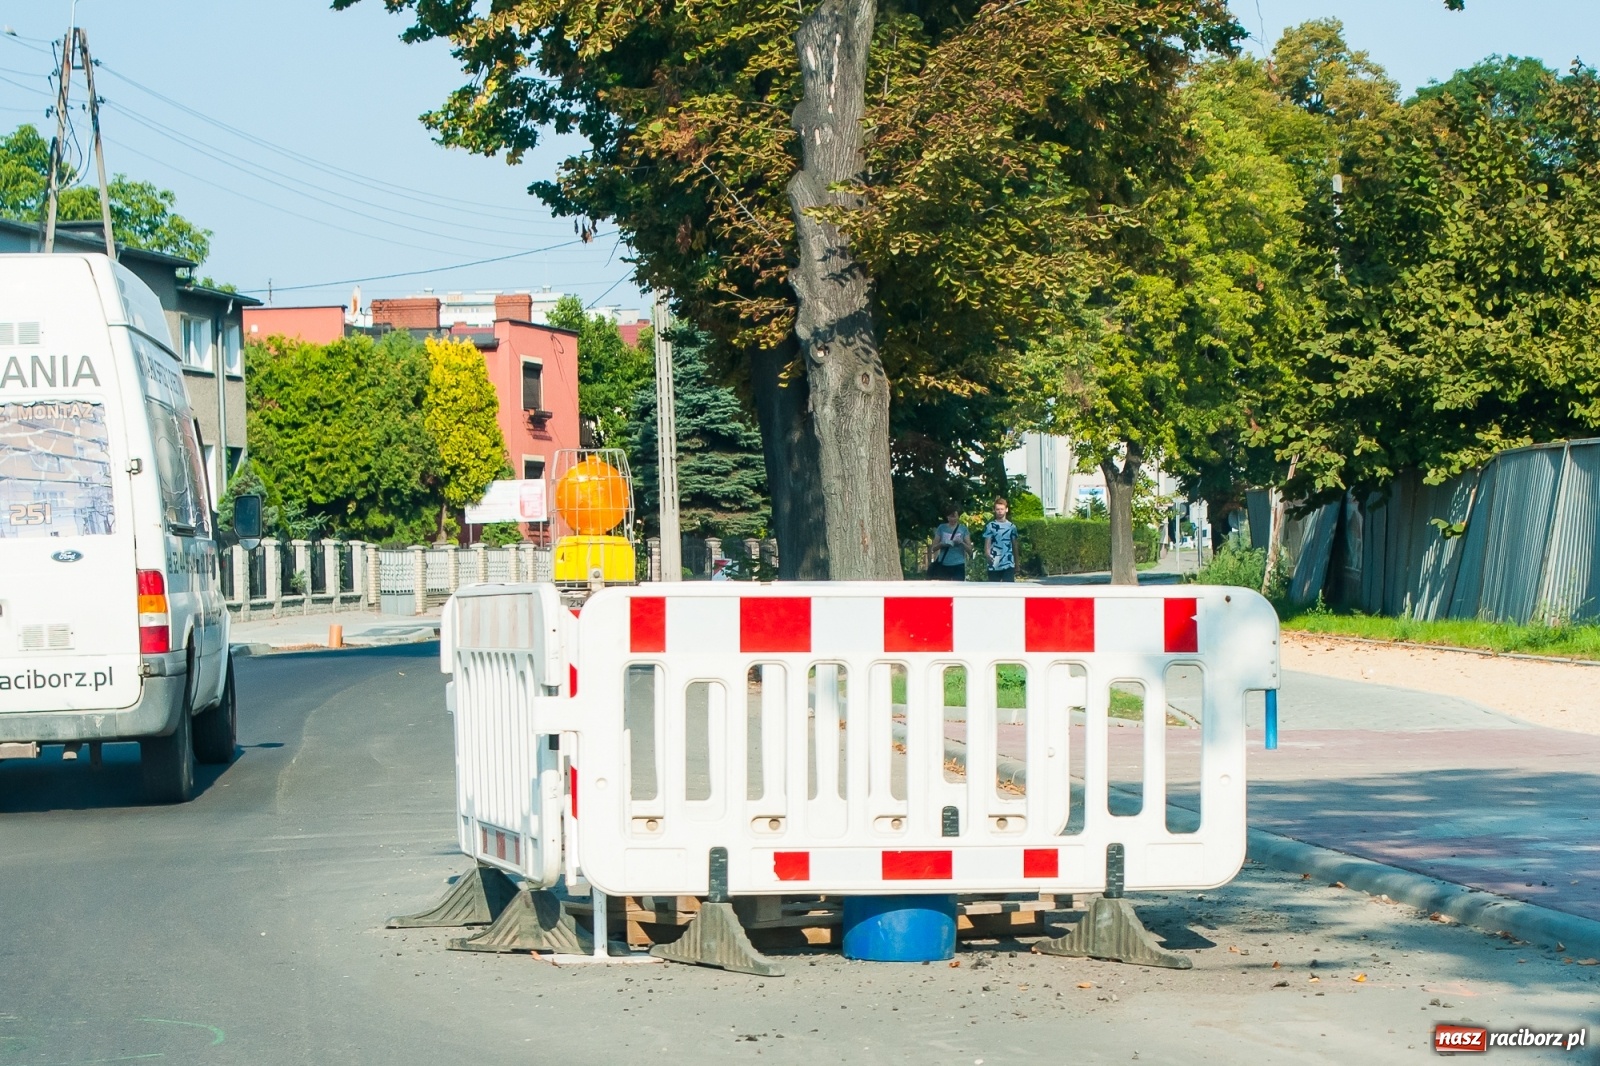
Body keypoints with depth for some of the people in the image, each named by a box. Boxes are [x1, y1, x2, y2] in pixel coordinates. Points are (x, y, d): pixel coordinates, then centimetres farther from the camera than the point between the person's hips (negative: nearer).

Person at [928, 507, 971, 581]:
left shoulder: (963, 529, 4)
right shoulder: (942, 528, 6)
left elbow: (969, 549, 3)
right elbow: (934, 548, 8)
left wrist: (961, 543, -17)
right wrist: (941, 544, -13)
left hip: (958, 565, -1)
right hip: (944, 564, 1)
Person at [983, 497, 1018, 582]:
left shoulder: (1012, 526, 9)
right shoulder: (990, 526, 2)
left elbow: (1014, 546, 14)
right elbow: (987, 545, -3)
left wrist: (1017, 564, 15)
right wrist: (988, 555, -24)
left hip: (1009, 565, 1)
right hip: (994, 565, -1)